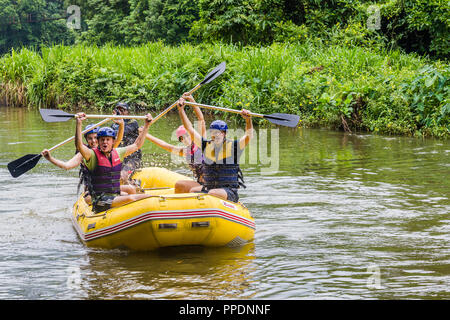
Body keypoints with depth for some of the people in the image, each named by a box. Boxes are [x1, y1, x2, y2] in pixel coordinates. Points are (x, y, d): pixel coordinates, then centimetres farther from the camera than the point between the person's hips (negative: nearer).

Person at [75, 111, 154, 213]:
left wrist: (146, 125, 23)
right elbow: (79, 145, -25)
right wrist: (79, 123, -35)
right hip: (100, 202, -7)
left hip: (116, 197, 7)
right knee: (130, 198, -26)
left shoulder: (117, 153, 12)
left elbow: (137, 145, 24)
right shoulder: (93, 155, -6)